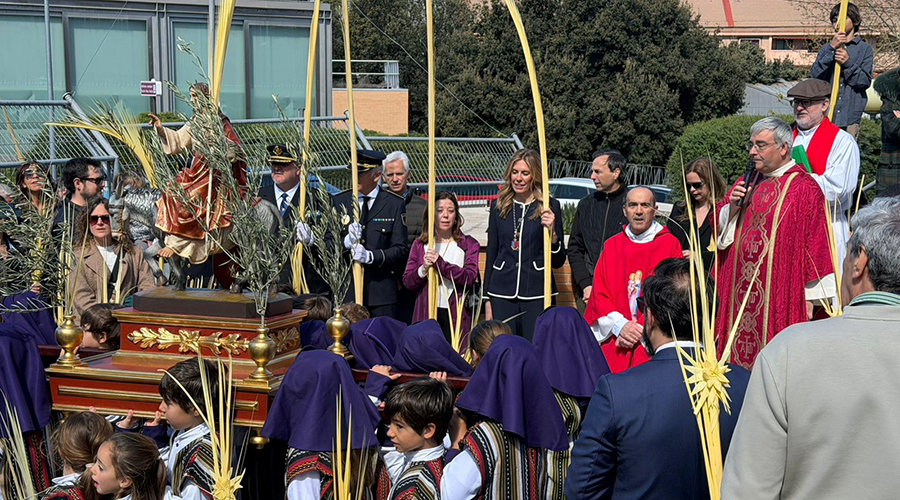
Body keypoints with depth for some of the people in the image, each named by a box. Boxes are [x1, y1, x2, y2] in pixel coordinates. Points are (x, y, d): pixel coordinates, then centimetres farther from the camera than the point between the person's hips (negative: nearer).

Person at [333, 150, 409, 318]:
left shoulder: (394, 204, 3)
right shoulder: (339, 201, 9)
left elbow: (401, 250, -2)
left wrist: (371, 256, -18)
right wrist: (345, 242, -18)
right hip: (346, 291, 1)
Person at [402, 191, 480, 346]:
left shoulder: (469, 244, 7)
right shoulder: (419, 245, 12)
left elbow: (470, 277, -8)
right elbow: (407, 281, 6)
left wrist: (441, 263, -17)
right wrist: (423, 269, -13)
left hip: (457, 316, -1)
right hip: (426, 314, 1)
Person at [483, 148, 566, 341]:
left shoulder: (550, 207, 1)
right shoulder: (498, 206, 9)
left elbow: (558, 262, 3)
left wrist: (552, 233, -16)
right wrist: (487, 299, 12)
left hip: (537, 295, -2)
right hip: (502, 294, 3)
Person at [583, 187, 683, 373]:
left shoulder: (670, 244, 3)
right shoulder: (612, 246, 12)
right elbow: (599, 293, 7)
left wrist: (641, 329, -11)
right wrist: (620, 325, -9)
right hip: (614, 341, 2)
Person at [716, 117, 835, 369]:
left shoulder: (804, 188, -6)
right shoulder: (744, 185, 13)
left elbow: (814, 245, -8)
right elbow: (720, 231, 17)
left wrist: (809, 299, -10)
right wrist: (732, 208, -4)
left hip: (780, 297, -6)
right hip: (740, 292, 6)